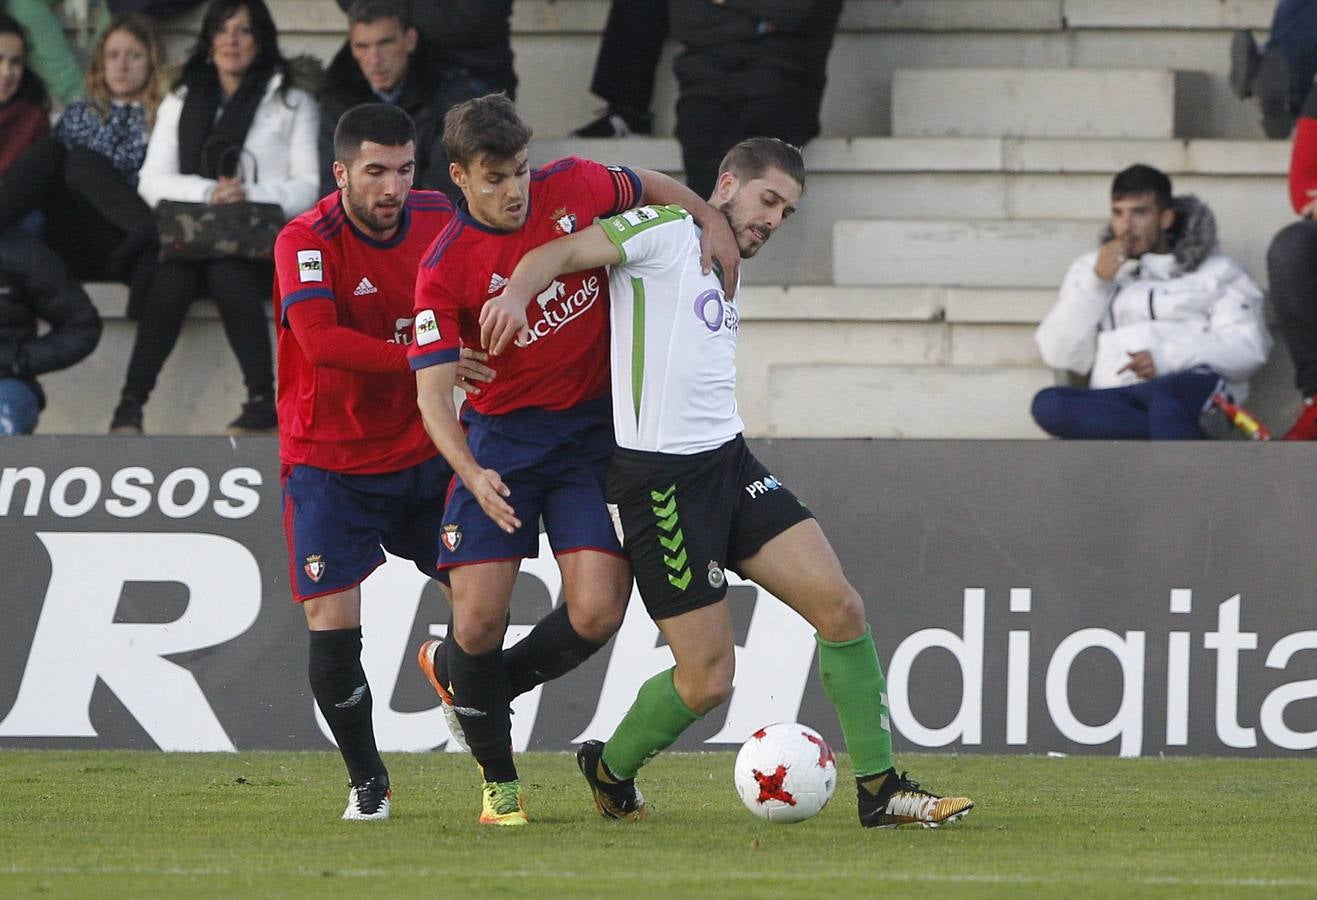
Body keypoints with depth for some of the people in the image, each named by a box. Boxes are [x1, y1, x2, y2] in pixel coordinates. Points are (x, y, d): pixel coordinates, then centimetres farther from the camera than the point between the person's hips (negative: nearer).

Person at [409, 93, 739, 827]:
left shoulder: (576, 187, -8)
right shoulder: (446, 270, -16)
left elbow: (651, 187, 16)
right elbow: (433, 391, -20)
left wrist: (713, 223, 3)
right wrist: (473, 475, -35)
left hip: (595, 429, 2)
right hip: (502, 439, -2)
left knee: (597, 612, -11)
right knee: (480, 617, -9)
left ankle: (471, 682, 19)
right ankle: (499, 780, 17)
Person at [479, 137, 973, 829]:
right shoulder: (666, 233, -5)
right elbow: (558, 255, -19)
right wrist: (517, 293, -37)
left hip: (729, 461, 9)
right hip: (660, 479, -9)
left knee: (840, 606, -6)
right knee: (708, 679, -6)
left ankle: (879, 789, 1)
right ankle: (609, 770, 22)